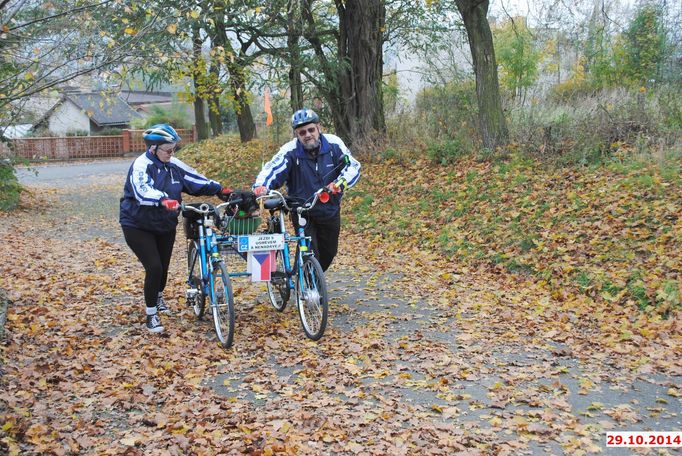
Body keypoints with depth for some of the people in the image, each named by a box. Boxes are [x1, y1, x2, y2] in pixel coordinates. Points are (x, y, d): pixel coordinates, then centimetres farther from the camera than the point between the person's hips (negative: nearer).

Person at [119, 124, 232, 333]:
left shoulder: (174, 165, -3)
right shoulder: (141, 165, -21)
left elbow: (196, 180, 0)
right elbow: (142, 191, -39)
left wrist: (220, 190, -11)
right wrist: (163, 200, -56)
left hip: (165, 225, 6)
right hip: (138, 226, -6)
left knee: (163, 267, 15)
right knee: (154, 267, -15)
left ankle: (158, 297, 48)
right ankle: (151, 315, 1)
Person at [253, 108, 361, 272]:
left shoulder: (333, 144, -12)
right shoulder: (290, 151, -17)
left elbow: (353, 166, -15)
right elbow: (272, 169, -27)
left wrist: (341, 182, -36)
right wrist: (261, 186, -49)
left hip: (330, 211, 3)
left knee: (329, 253, 18)